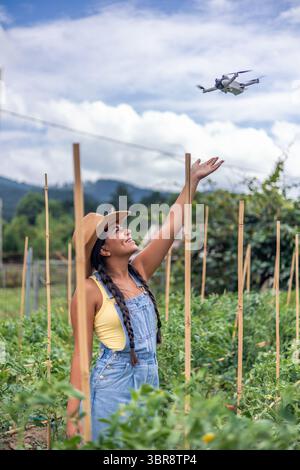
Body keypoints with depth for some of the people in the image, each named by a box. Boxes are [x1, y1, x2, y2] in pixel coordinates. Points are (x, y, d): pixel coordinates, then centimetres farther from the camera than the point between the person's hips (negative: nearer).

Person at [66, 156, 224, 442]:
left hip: (151, 380, 6)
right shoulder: (90, 290, -11)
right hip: (113, 385, -6)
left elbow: (171, 226, 8)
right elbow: (81, 353, -11)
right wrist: (73, 413, -13)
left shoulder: (139, 271, 6)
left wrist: (193, 180, 8)